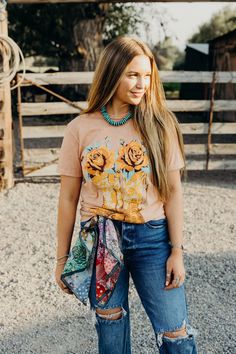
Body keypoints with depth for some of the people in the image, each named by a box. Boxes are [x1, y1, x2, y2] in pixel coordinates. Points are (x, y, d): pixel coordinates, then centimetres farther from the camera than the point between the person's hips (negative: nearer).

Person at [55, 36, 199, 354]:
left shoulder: (159, 124, -2)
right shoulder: (80, 128, -3)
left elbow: (173, 190, -1)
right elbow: (68, 198, 1)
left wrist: (177, 251, -4)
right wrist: (62, 257, 4)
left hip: (152, 238, 0)